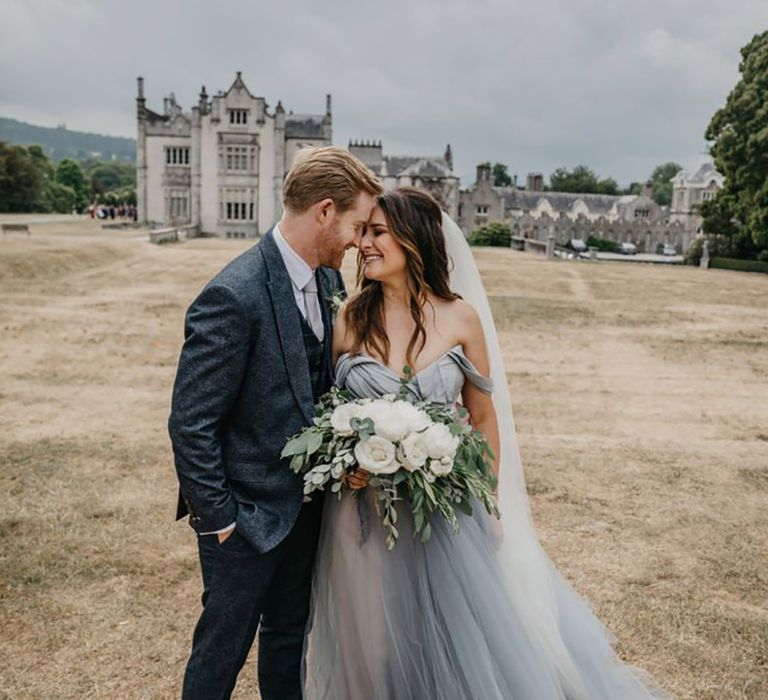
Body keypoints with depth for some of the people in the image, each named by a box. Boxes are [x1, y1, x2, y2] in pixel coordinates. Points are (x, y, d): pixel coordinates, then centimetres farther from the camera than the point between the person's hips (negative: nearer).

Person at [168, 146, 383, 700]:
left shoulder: (329, 279, -1)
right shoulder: (233, 296, -25)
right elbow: (191, 422, -20)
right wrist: (217, 516, -14)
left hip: (307, 503, 7)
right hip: (248, 514, -7)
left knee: (290, 634, 25)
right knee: (225, 646, 15)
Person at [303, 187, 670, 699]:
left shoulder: (461, 318, -7)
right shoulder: (349, 319, -5)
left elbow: (484, 417, 2)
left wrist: (487, 505, 5)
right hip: (364, 510, 1)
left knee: (456, 634, 14)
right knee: (373, 641, 18)